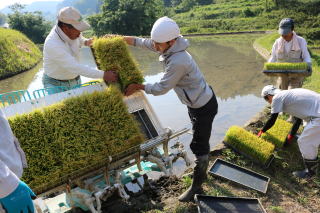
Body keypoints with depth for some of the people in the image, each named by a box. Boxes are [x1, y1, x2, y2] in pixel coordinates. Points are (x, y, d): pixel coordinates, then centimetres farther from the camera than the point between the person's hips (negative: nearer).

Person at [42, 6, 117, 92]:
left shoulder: (73, 32, -10)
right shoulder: (52, 45, -32)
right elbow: (75, 67, -36)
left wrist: (86, 42, -6)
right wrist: (103, 75, -37)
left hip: (75, 81, 6)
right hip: (55, 85, -6)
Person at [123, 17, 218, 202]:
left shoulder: (178, 62, -35)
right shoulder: (170, 47, -6)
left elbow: (161, 89, -25)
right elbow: (143, 42, 8)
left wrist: (138, 87, -13)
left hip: (204, 107, -10)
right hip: (197, 101, 10)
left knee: (200, 146, 3)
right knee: (200, 142, 24)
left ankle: (197, 187, 19)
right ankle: (202, 173, 45)